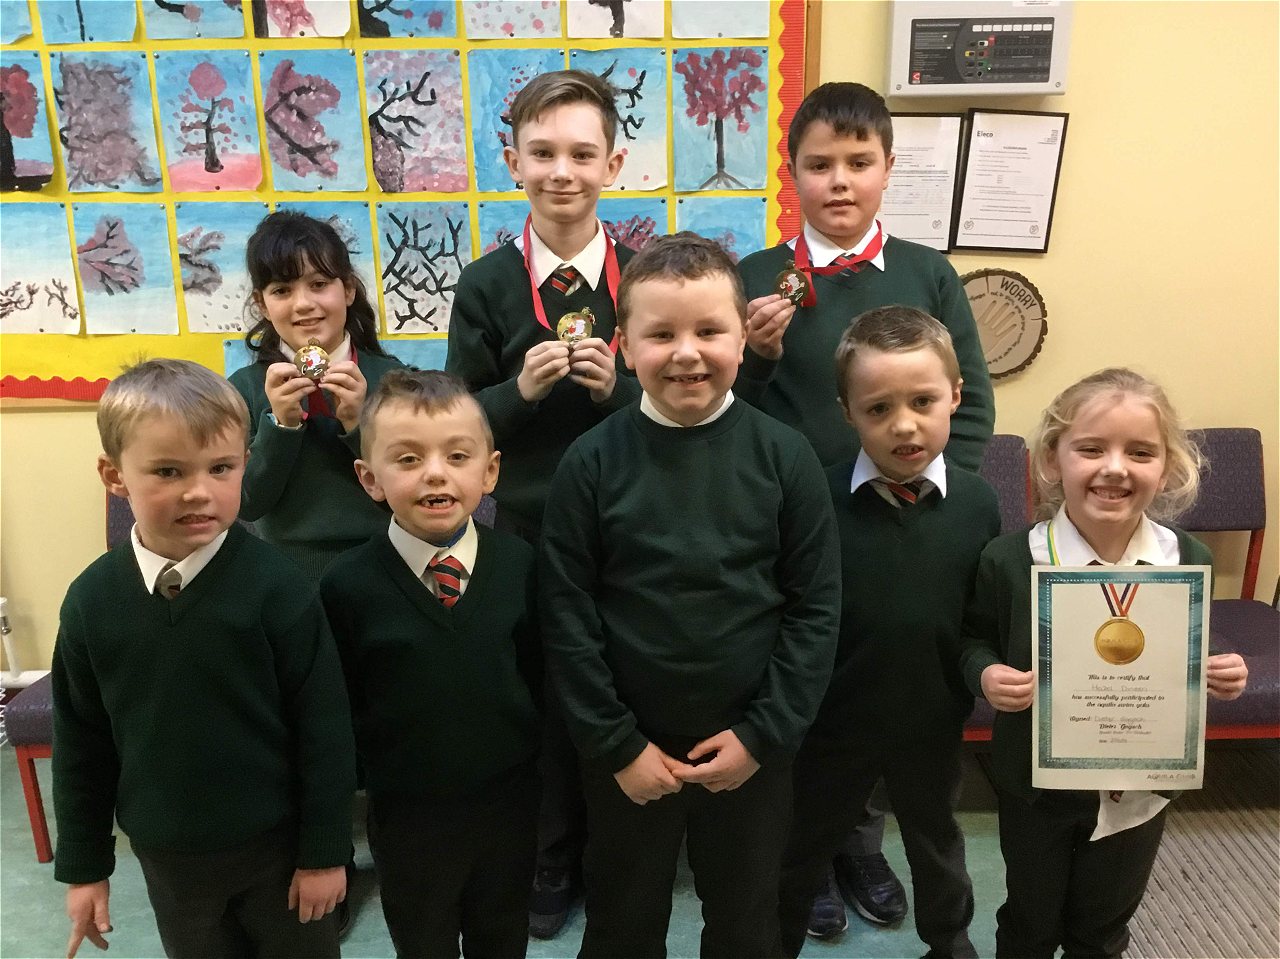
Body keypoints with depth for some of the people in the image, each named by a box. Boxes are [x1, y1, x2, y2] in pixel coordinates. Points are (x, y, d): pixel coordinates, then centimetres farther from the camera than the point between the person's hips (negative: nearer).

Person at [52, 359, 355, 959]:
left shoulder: (275, 586, -20)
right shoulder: (92, 600, -9)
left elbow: (323, 727, -14)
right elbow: (80, 742, 2)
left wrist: (325, 850, -9)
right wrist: (83, 865, 6)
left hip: (277, 843, -3)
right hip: (165, 854, 3)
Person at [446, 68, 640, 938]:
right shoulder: (486, 284, -4)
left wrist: (620, 387, -16)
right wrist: (521, 389, -18)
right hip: (527, 531, 0)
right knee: (540, 702, 14)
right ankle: (550, 867, 37)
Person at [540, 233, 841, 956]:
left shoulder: (784, 456, -9)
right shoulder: (592, 463, -10)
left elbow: (816, 606, -6)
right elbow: (567, 617, -8)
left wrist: (764, 734, -9)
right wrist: (617, 744, -9)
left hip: (753, 744, 1)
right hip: (627, 749, 0)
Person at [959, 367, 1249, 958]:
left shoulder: (1188, 560, -10)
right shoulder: (1009, 561, -19)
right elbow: (974, 640, -5)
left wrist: (1219, 675, -16)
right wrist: (986, 674, -25)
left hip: (1141, 785, 2)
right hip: (1037, 783, -2)